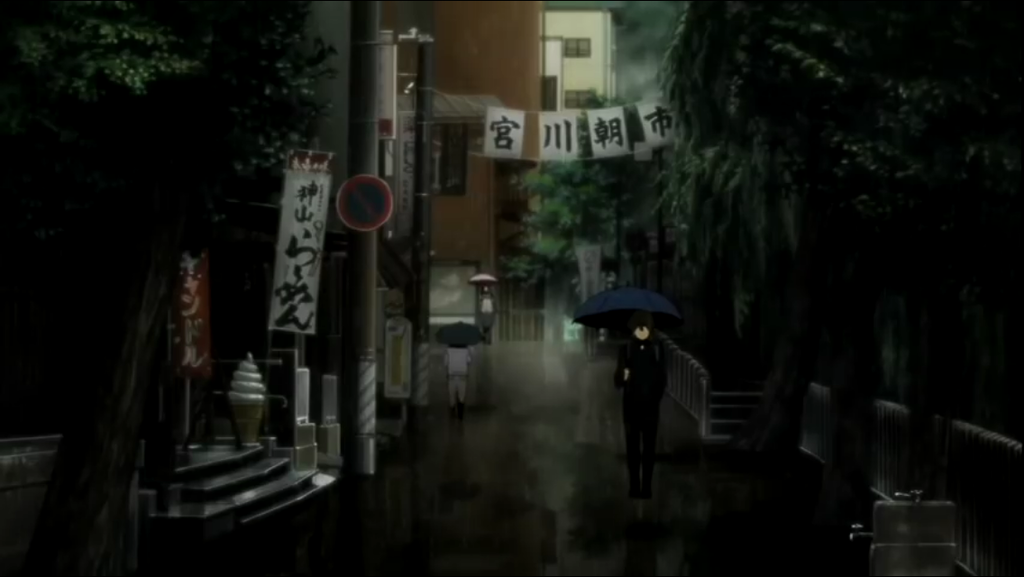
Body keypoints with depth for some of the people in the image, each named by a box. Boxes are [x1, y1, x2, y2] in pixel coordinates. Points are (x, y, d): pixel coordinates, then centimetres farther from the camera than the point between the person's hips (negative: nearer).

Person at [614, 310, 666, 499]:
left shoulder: (656, 349, 4)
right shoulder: (626, 349, 0)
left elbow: (662, 378, 7)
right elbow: (617, 380, -2)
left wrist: (657, 397, -3)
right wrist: (622, 376, -23)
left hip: (650, 405, 1)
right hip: (631, 405, -1)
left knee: (649, 446, 1)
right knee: (632, 446, 1)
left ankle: (647, 487, 4)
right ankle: (634, 486, 5)